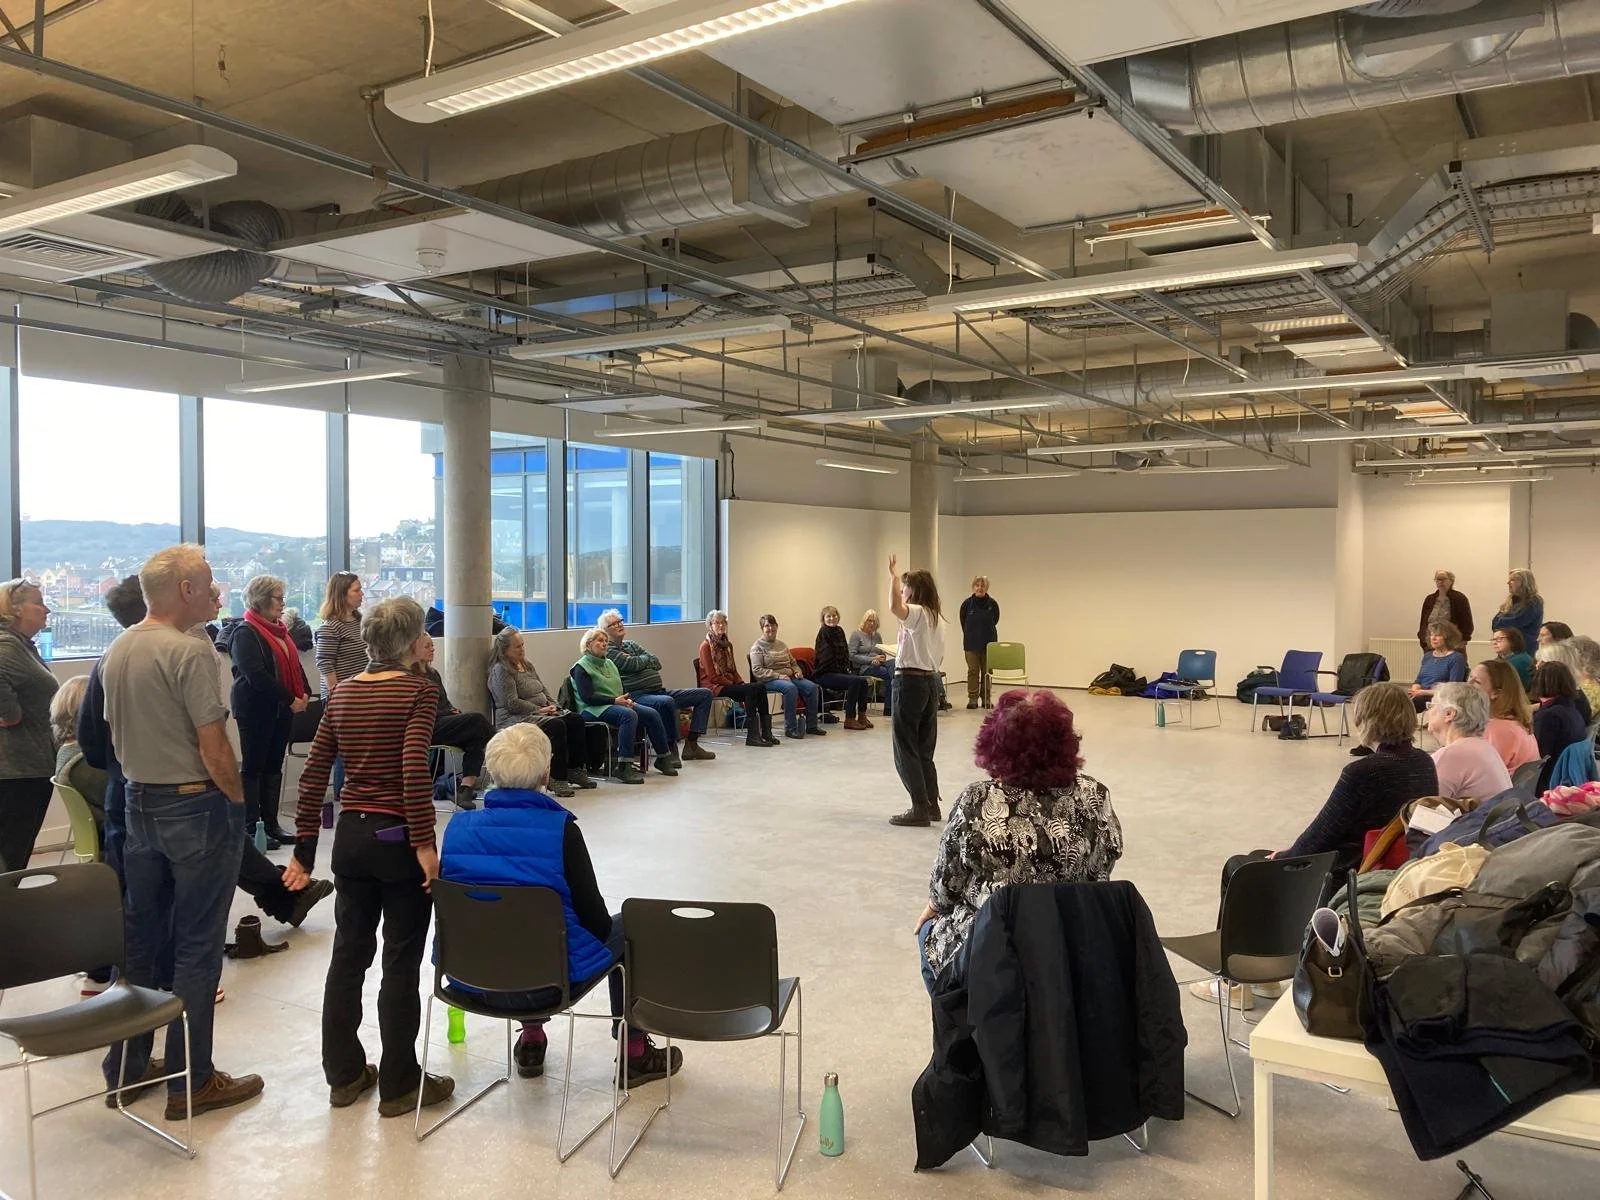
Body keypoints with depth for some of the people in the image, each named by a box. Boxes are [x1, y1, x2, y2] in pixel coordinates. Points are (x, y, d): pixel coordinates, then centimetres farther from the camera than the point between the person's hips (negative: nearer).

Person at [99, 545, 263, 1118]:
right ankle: (191, 1081, 9)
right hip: (195, 806, -8)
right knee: (196, 946, 1)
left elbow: (115, 733, 15)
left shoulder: (116, 651, 6)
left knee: (140, 936, 17)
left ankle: (126, 1066, 27)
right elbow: (213, 746, -20)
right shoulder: (189, 651, -19)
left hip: (140, 804, 8)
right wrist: (238, 802, -7)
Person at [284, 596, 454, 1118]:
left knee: (348, 954, 16)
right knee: (401, 963, 4)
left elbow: (313, 773, 6)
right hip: (399, 839, -6)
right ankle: (399, 1086, 14)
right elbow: (415, 768, -23)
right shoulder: (418, 691, -11)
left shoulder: (342, 692, 7)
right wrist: (425, 842, -20)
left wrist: (304, 849, 10)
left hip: (350, 836, 6)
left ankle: (344, 1075, 27)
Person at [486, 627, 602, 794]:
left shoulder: (527, 665, 20)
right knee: (556, 725, -33)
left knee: (576, 719, -13)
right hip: (515, 719, -9)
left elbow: (544, 690, 22)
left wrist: (553, 705, 2)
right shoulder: (501, 670, -8)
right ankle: (557, 779, -29)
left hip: (542, 713, 9)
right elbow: (512, 703, -16)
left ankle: (576, 770, -7)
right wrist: (539, 710, -15)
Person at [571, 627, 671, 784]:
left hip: (618, 704, 8)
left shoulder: (609, 663, 22)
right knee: (629, 715, -36)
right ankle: (623, 767, -40)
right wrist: (614, 700, -20)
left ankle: (662, 759, 0)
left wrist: (626, 699, -2)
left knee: (652, 713, -13)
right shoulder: (581, 668, -3)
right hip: (595, 709, -8)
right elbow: (587, 698, -14)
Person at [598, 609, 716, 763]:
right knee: (666, 702, -41)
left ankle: (691, 744, -3)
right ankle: (671, 749, -25)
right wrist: (646, 658, 7)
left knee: (704, 694, 3)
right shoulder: (608, 651, -1)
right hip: (638, 695, -9)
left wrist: (640, 662, -3)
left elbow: (657, 663, 14)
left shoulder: (631, 645, 25)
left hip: (660, 691, 9)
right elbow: (634, 664, -14)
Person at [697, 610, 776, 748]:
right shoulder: (706, 646, -7)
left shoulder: (727, 645, 17)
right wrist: (733, 684, -12)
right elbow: (712, 676, -12)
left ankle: (765, 732, -23)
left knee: (761, 687, -19)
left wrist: (742, 683, -1)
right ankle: (752, 735, -28)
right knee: (752, 690, -29)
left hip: (729, 684, 7)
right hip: (714, 686, -7)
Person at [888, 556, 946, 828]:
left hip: (910, 682, -9)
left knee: (906, 749, -2)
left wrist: (894, 576, -29)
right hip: (930, 682, 9)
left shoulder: (917, 613, -13)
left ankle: (920, 808, -1)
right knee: (924, 749, 14)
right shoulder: (936, 617, 15)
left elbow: (895, 607, -36)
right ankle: (931, 804, 18)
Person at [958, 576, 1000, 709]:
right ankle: (973, 699, 7)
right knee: (973, 671, 2)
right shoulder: (967, 603, -6)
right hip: (971, 643, 0)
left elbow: (995, 621, 8)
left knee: (987, 671, 5)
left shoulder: (992, 604, -6)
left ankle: (986, 698, 13)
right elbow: (963, 622, 6)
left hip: (988, 643, 0)